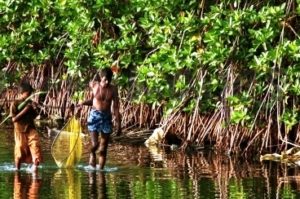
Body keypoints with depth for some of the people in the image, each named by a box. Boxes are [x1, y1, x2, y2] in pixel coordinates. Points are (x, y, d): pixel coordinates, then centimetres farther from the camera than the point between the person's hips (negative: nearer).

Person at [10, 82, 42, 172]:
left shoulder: (30, 102, 9)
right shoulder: (15, 104, -5)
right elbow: (14, 119, -11)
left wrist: (34, 109, -4)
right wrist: (24, 111, -17)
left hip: (31, 129, 3)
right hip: (20, 131, -3)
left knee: (35, 144, -17)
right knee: (20, 151, 1)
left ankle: (35, 166, -15)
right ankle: (17, 170, 18)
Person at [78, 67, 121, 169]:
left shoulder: (113, 89, -1)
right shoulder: (94, 86, -3)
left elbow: (116, 107, 3)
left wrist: (118, 124, 1)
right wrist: (83, 103, -5)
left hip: (106, 117, 1)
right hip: (94, 116, -1)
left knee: (103, 149, 3)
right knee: (95, 144, -13)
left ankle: (101, 169, 13)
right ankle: (92, 154, 20)